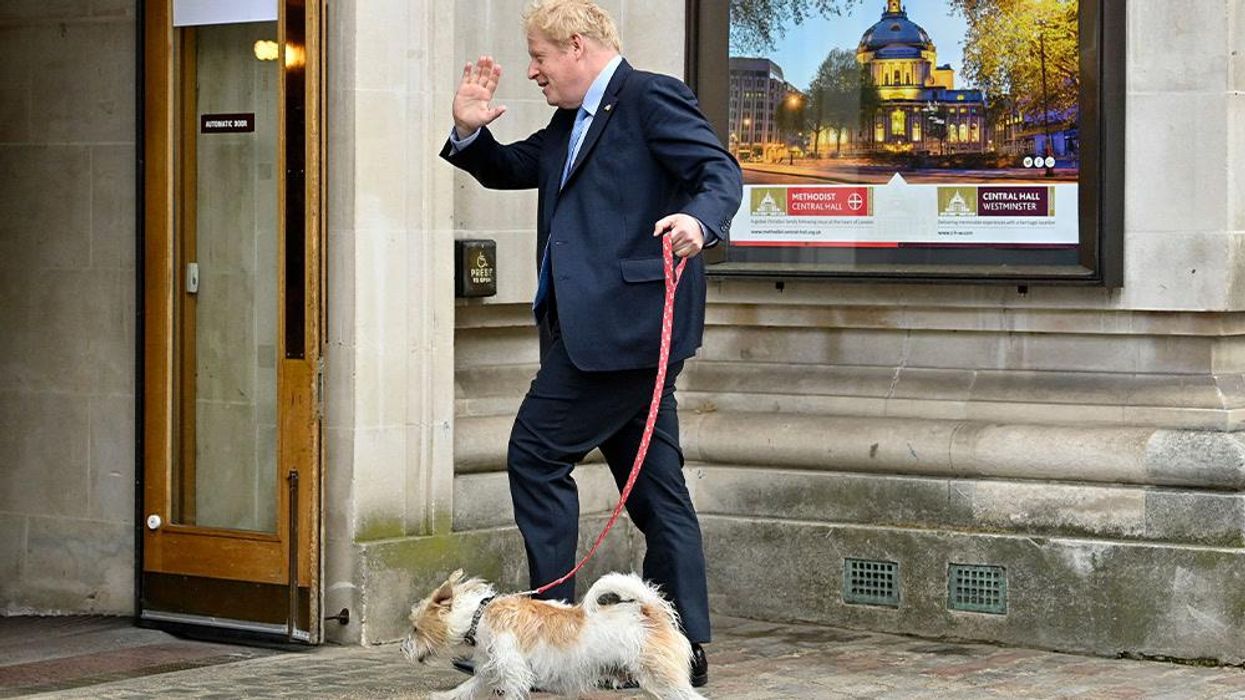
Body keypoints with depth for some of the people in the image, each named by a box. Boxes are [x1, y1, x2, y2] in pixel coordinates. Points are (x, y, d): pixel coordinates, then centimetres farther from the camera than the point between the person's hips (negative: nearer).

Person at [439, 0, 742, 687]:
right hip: (589, 323, 10)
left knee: (536, 453, -9)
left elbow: (721, 172, -14)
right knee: (653, 481, 9)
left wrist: (698, 219, -35)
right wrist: (470, 131, 10)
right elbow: (509, 170, 30)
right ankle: (683, 646, 12)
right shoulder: (571, 123, 22)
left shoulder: (652, 97, -6)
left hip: (623, 319, -10)